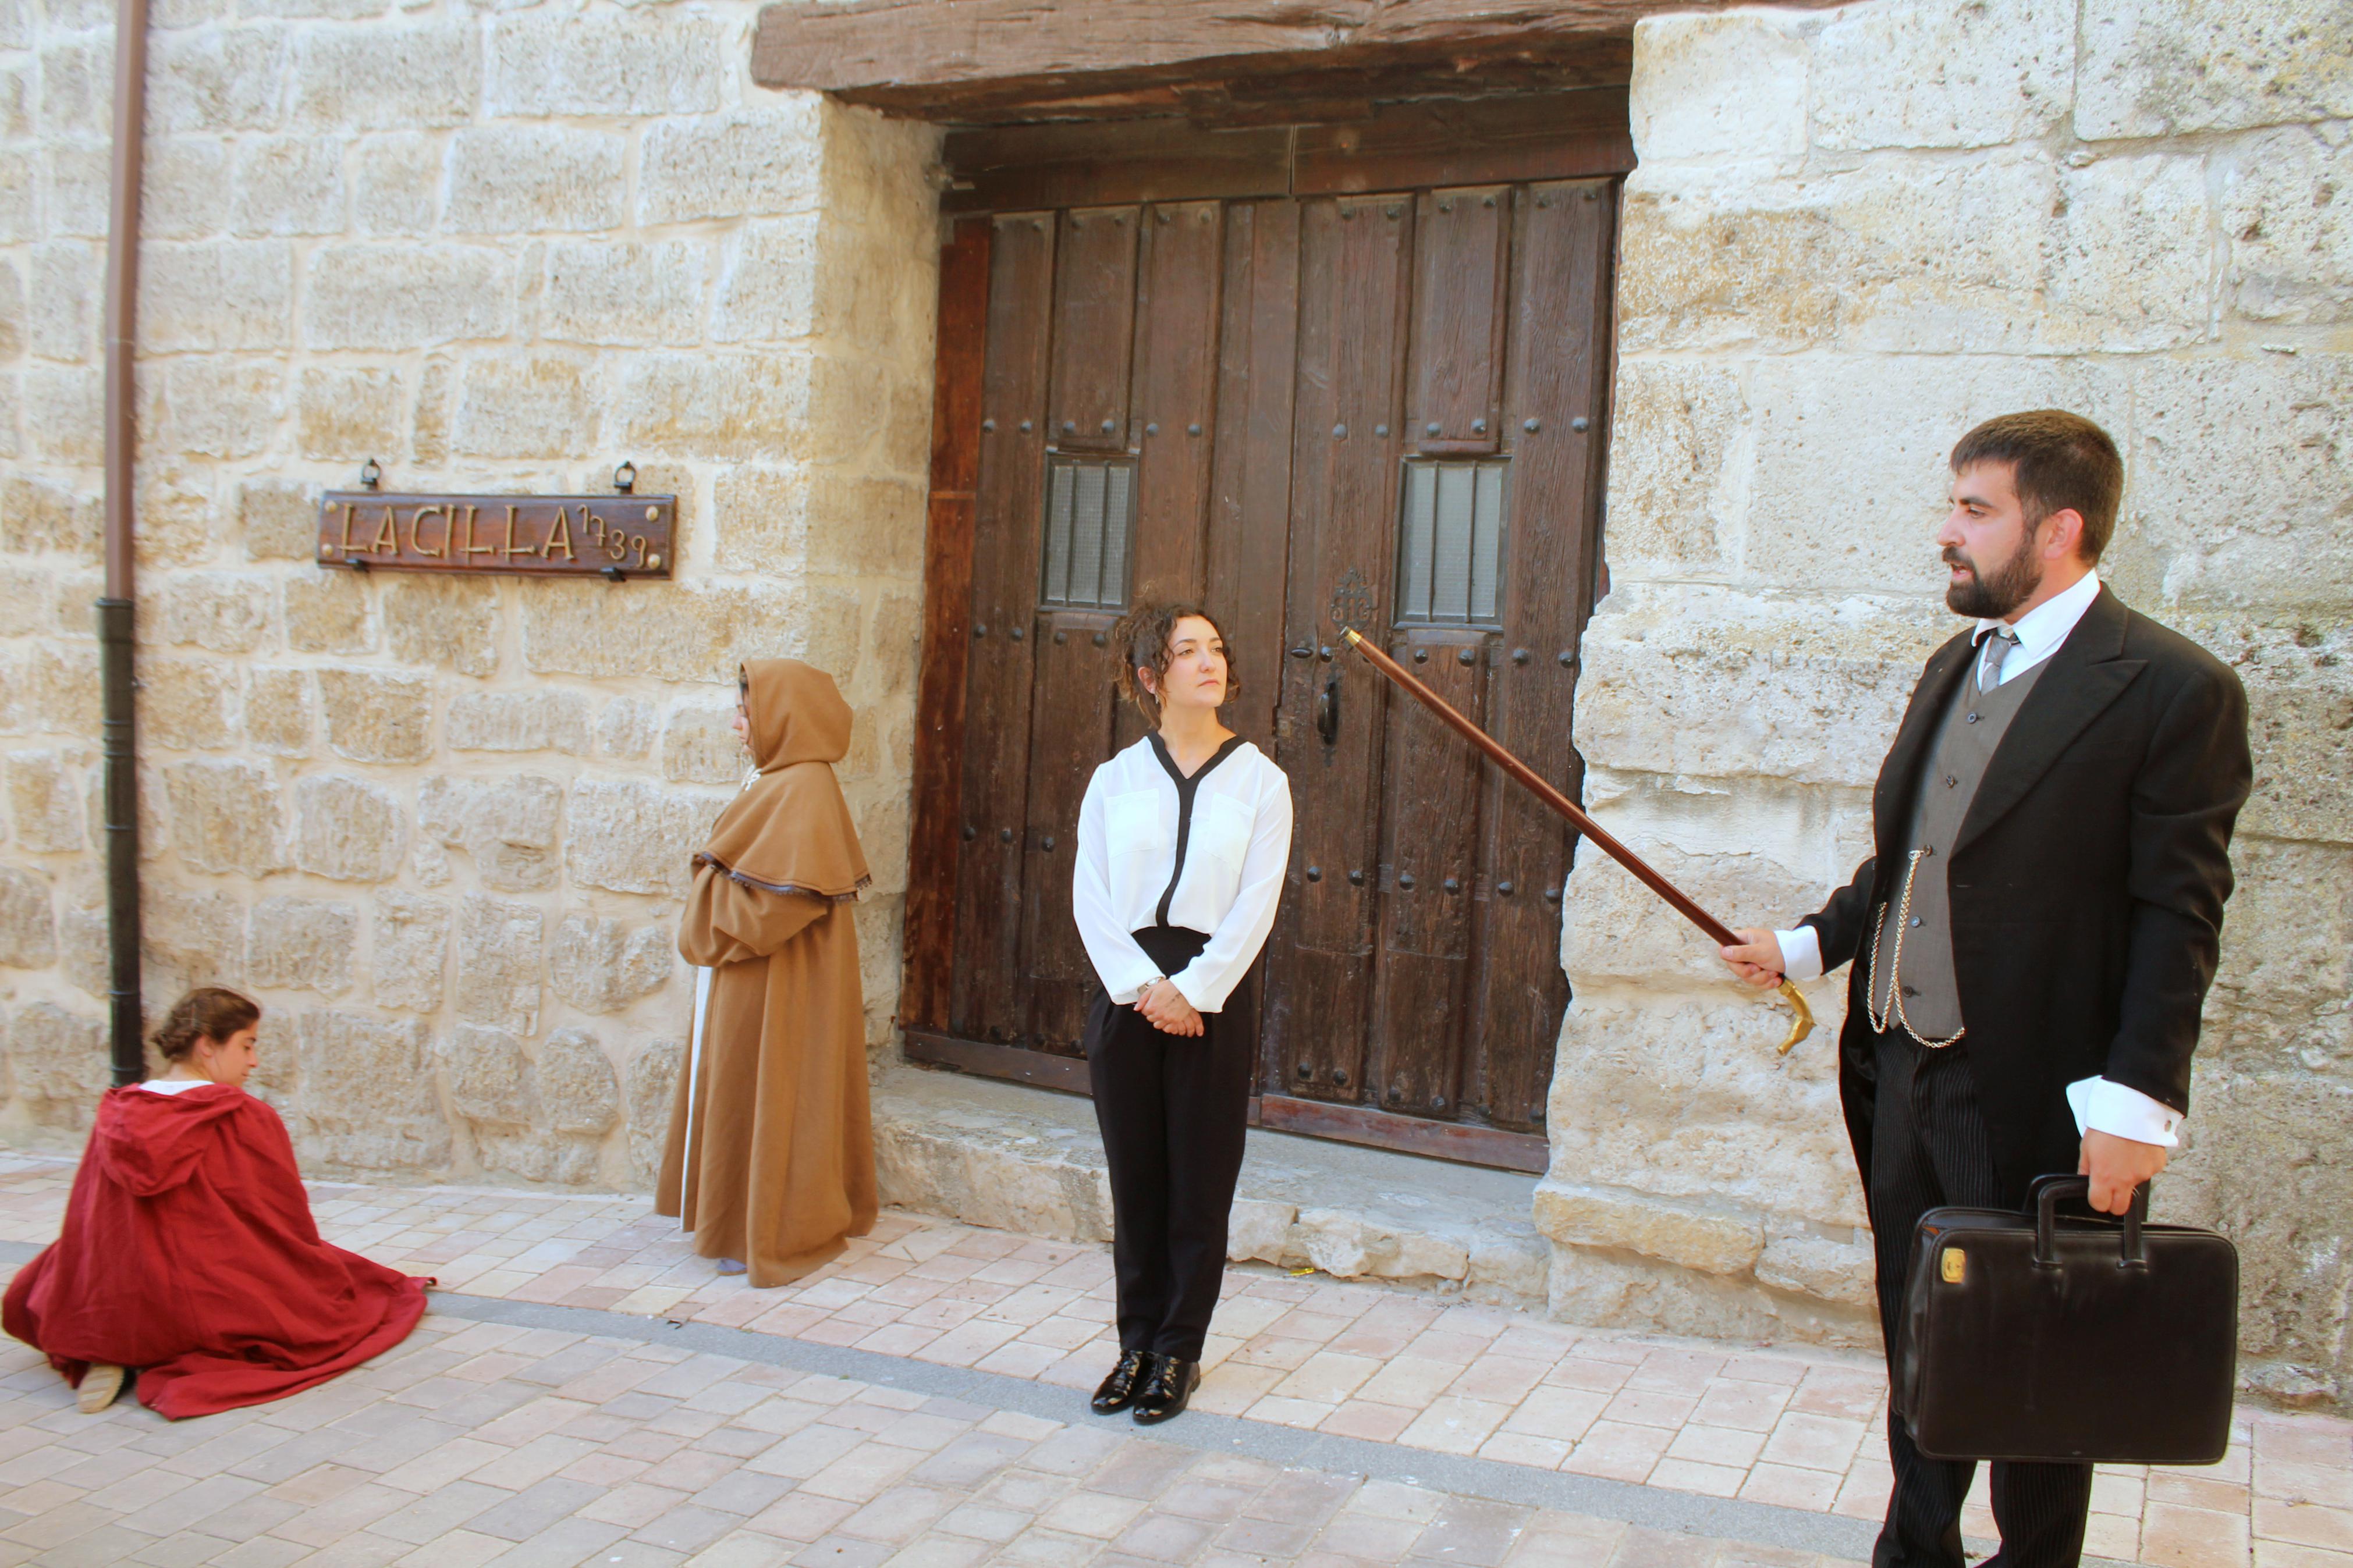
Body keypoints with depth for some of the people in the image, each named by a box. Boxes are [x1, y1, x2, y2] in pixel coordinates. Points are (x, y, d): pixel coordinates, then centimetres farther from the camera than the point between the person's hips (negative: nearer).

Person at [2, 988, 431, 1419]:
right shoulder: (250, 1120, -10)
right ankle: (203, 1364, -6)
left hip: (110, 1312, 5)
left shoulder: (113, 1118, 2)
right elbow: (291, 1226, -1)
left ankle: (112, 1358, 0)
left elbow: (86, 1228, 10)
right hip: (216, 1314, -4)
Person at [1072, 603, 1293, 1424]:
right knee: (1135, 1179, 9)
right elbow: (1090, 895, -1)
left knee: (1200, 1183, 4)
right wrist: (1144, 985, -13)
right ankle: (1139, 1342, 23)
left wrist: (1190, 989, -12)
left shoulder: (1260, 780, 2)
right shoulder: (1116, 779, 5)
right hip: (1125, 991, 1)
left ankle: (1179, 1354, 17)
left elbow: (1257, 903, -5)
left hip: (1212, 996, -1)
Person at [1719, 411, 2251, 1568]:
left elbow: (2178, 916, -15)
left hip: (2034, 1101, -7)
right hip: (1905, 1070, 7)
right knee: (1918, 1340, 19)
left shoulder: (2172, 689, -12)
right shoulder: (1956, 666, 13)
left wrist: (2137, 1102, -19)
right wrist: (1805, 945, 14)